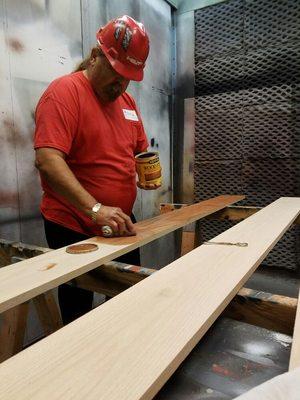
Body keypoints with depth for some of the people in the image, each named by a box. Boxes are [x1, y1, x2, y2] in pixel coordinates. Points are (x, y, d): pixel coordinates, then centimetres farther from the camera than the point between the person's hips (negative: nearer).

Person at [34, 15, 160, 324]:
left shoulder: (127, 100, 10)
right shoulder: (64, 91, -12)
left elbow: (139, 151, 19)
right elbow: (47, 160, -24)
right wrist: (95, 209, -32)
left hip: (121, 225, 7)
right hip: (74, 229, -7)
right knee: (78, 311, 10)